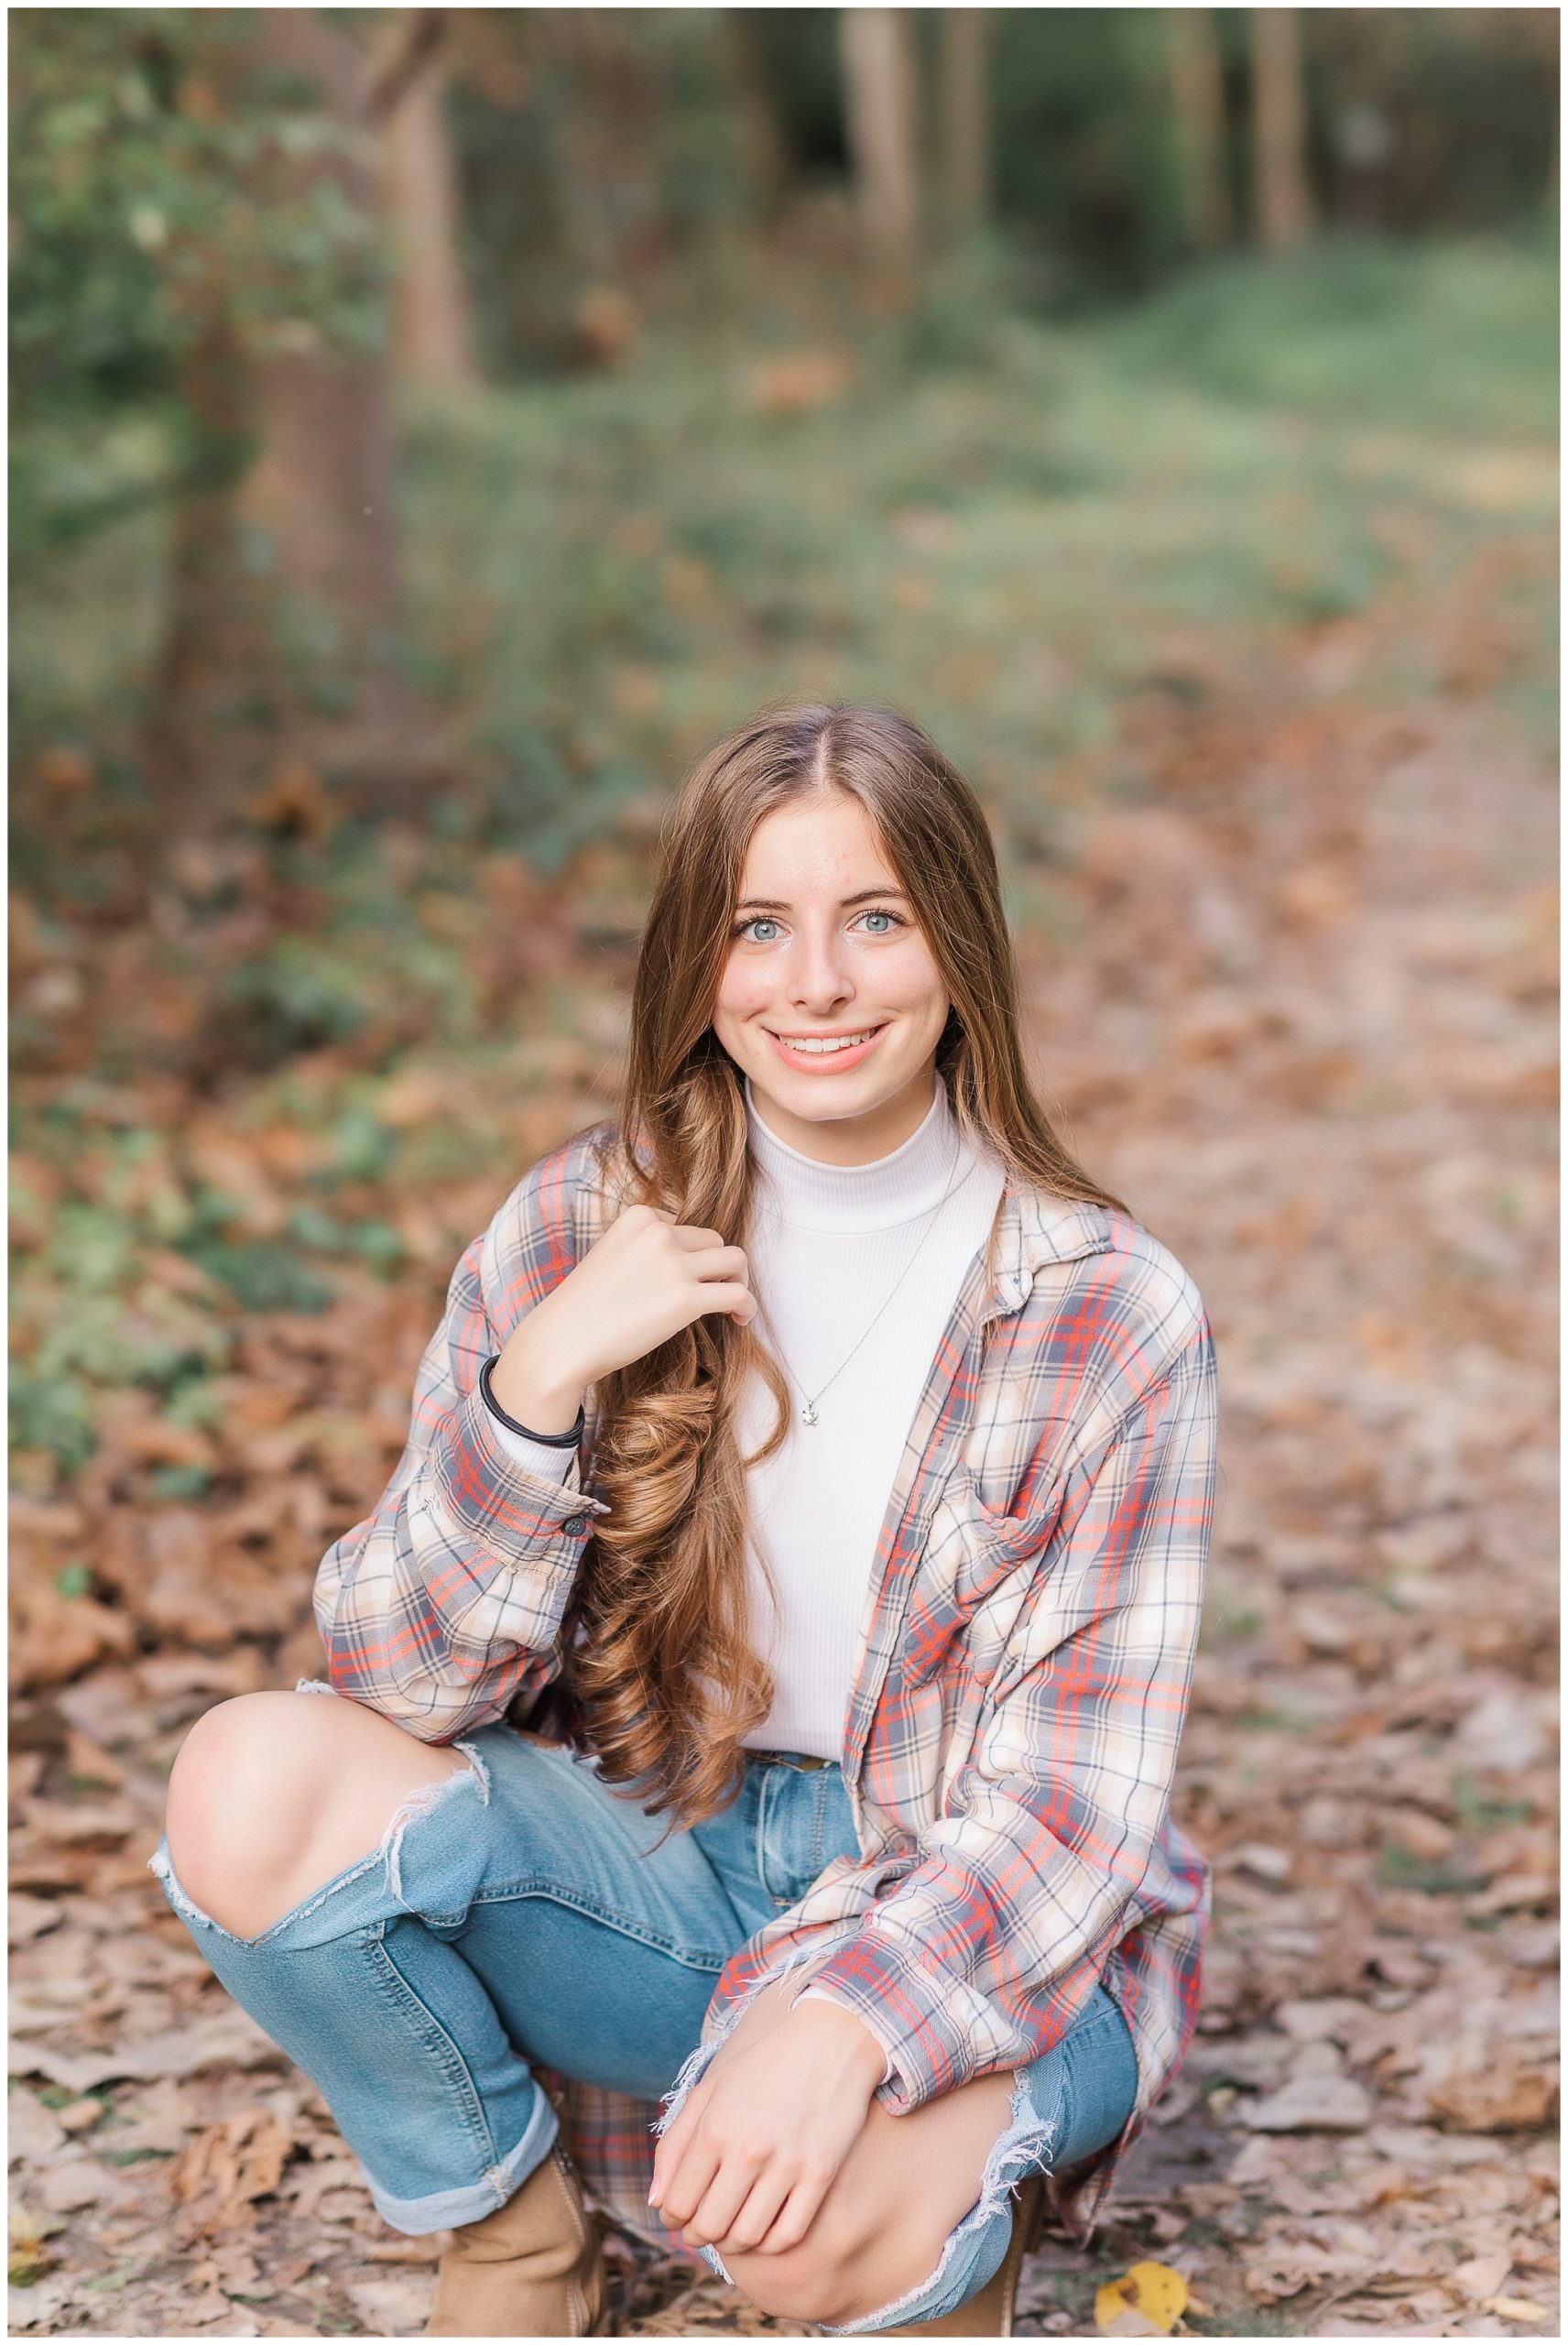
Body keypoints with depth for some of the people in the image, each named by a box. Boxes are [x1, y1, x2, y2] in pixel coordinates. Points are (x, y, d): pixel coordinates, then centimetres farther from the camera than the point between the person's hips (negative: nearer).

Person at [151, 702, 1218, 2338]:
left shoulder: (1116, 1315, -11)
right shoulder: (577, 1231, -4)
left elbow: (1073, 1806, -13)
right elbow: (397, 1675, -7)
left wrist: (846, 2021, -33)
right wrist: (539, 1379, -24)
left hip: (974, 1919, -3)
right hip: (651, 1855, 3)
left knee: (817, 2214, -35)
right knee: (251, 1782, -23)